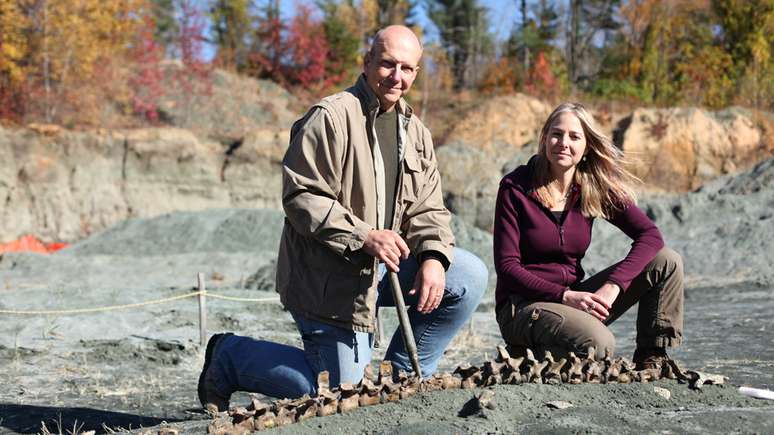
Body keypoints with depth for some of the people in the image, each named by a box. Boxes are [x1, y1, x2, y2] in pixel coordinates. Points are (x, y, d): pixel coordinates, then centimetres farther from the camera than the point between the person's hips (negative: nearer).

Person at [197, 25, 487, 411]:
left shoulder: (415, 132, 10)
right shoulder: (329, 118, -15)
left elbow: (427, 209, 8)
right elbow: (301, 198, -20)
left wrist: (434, 257, -13)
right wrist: (364, 236, -29)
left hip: (384, 266, 7)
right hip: (327, 280, -7)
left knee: (470, 276, -8)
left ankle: (400, 376, 6)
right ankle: (230, 355, 17)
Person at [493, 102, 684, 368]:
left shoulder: (594, 188, 1)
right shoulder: (515, 187, -9)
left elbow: (650, 235, -7)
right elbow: (507, 266, -13)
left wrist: (612, 285, -21)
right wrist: (565, 296, -23)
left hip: (573, 297, 5)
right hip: (522, 304, -5)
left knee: (667, 262, -7)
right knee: (598, 344, -34)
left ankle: (650, 361, 0)